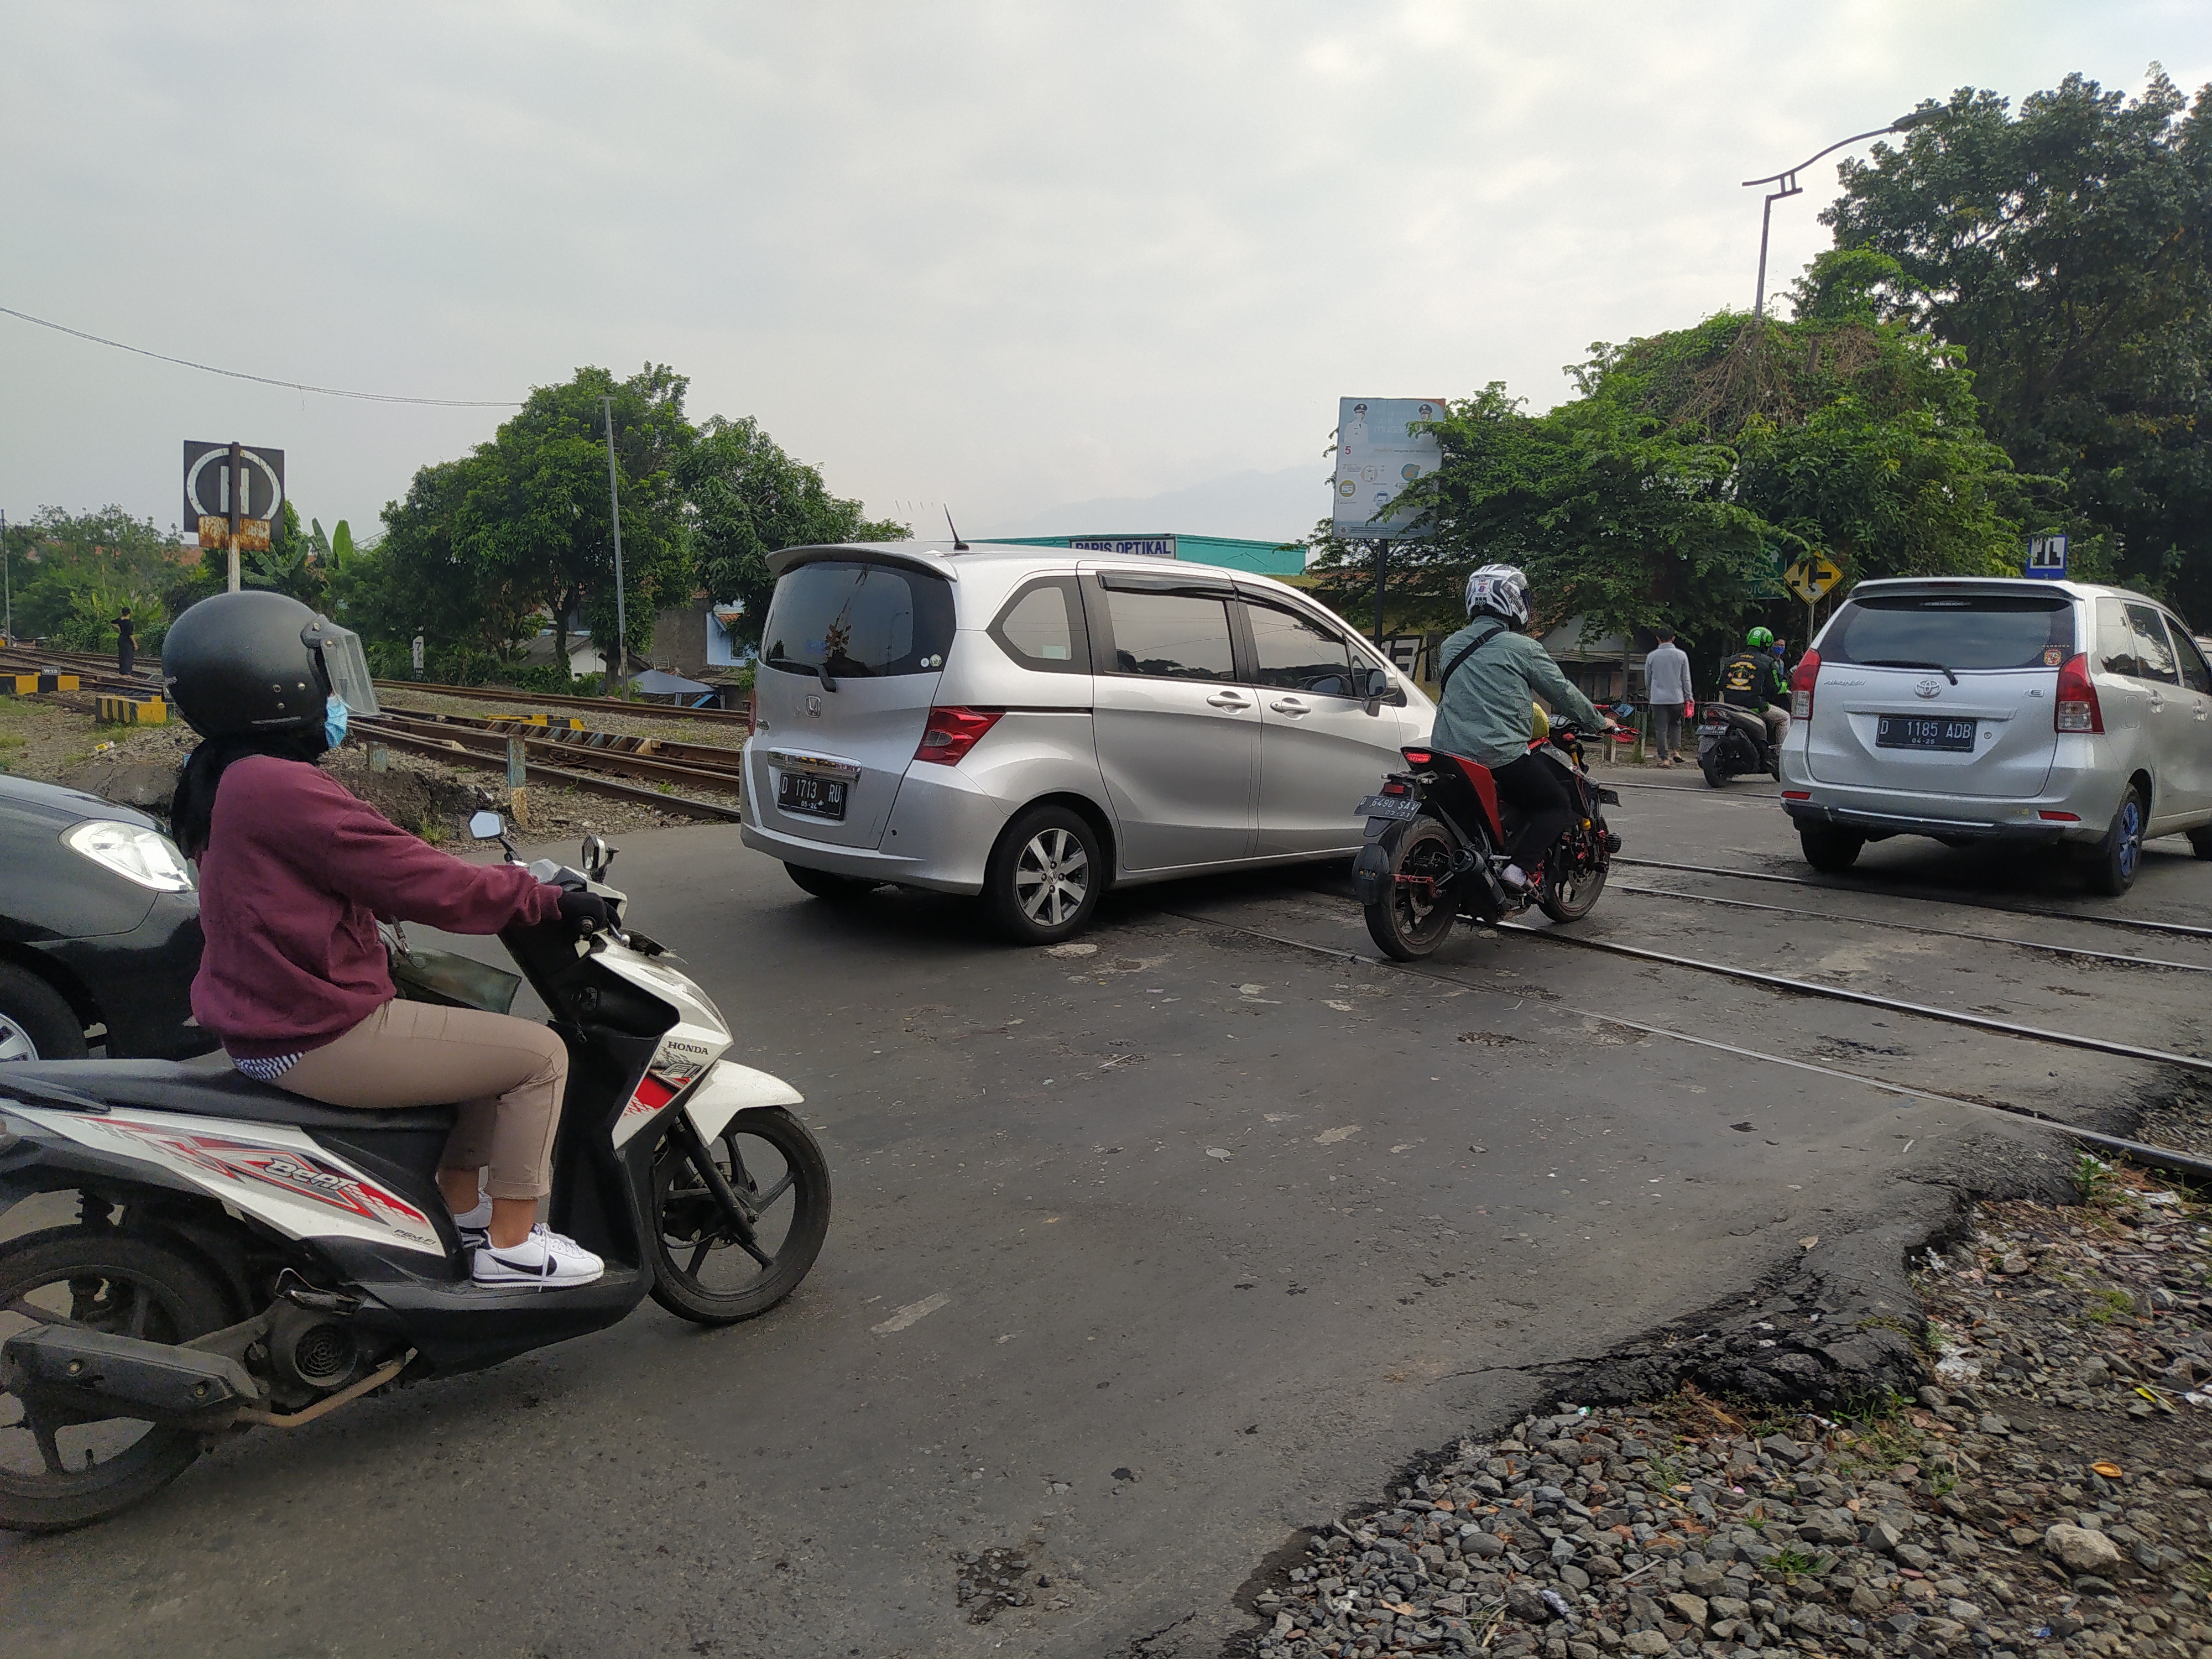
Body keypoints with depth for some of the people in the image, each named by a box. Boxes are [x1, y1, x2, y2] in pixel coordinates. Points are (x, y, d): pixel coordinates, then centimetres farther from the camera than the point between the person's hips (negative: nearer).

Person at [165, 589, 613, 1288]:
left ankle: (463, 1211, 30)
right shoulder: (285, 790, -23)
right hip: (319, 1038, -11)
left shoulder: (223, 780, 10)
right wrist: (550, 901, -12)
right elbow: (423, 884, -22)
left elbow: (371, 874, 17)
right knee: (538, 1055, -5)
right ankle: (510, 1249, 4)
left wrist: (500, 887, 17)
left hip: (263, 1016, 11)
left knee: (478, 1031, 25)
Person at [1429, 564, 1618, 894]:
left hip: (1448, 753, 7)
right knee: (1558, 805, 8)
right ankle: (1522, 866, -11)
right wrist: (1599, 721, 22)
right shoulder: (1522, 648, -4)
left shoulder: (1450, 646, 14)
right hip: (1501, 755, -7)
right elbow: (1562, 691, 4)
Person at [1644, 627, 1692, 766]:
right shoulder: (1681, 655, 0)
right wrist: (1688, 697, 12)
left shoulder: (1652, 656, 2)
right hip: (1677, 698, 1)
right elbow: (1686, 679, 3)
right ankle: (1674, 750, 3)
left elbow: (1647, 679, 11)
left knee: (1661, 728, 1)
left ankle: (1664, 757, -3)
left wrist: (1649, 694, 27)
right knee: (1675, 724, 18)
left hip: (1658, 699, -1)